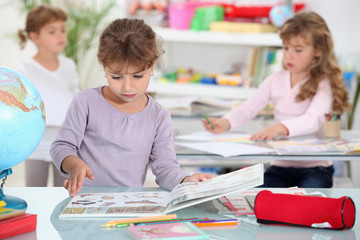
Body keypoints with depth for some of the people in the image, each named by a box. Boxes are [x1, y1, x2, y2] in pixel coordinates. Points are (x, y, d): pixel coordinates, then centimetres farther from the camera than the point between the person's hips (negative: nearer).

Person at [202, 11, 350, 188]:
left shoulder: (323, 84, -8)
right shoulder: (276, 81, 9)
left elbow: (313, 120, -25)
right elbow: (248, 108, 1)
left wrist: (281, 128, -45)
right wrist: (225, 123, -22)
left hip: (315, 168, -4)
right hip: (280, 166, 4)